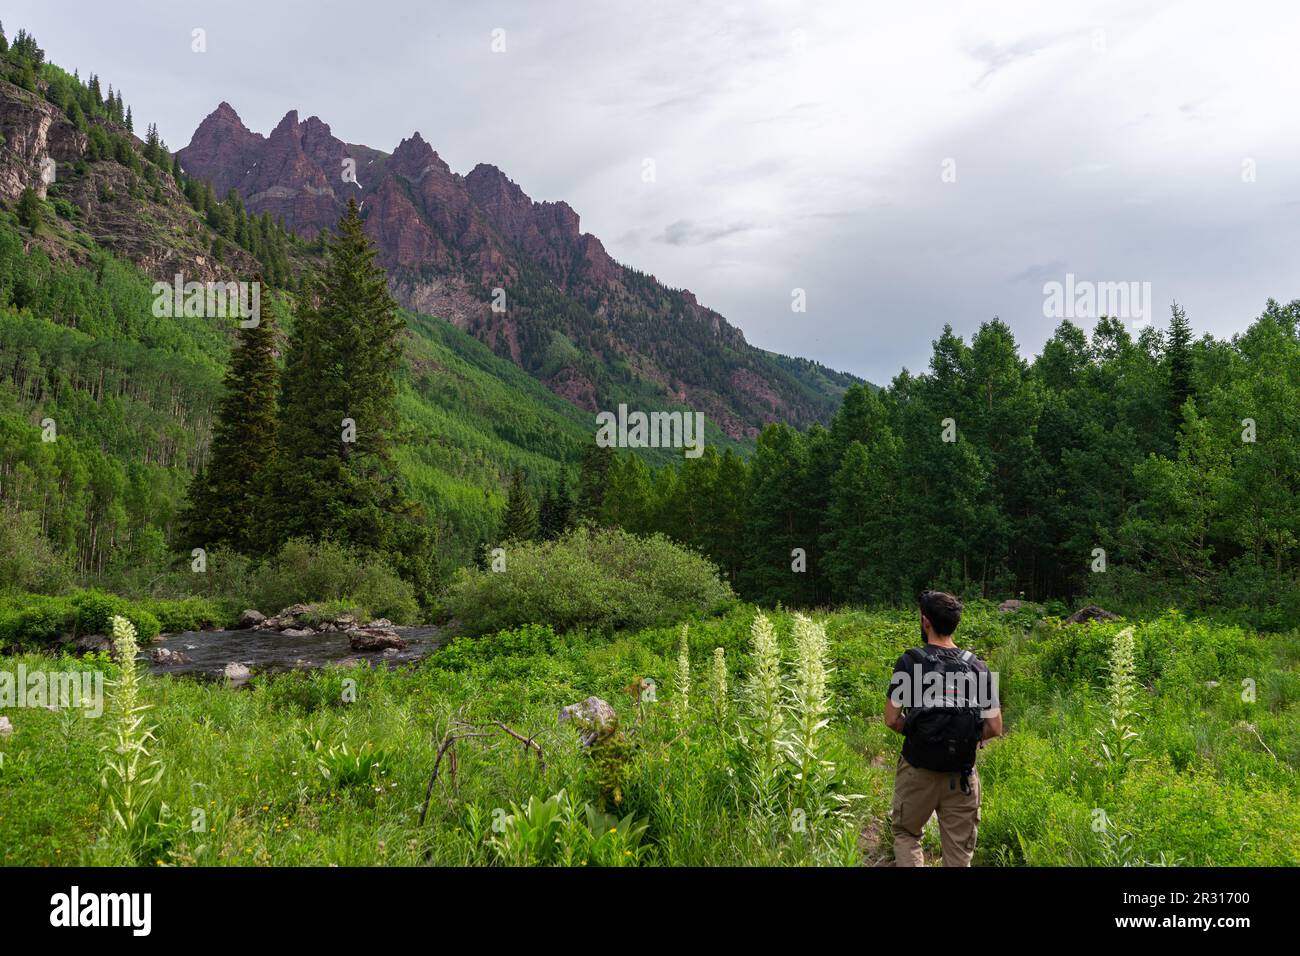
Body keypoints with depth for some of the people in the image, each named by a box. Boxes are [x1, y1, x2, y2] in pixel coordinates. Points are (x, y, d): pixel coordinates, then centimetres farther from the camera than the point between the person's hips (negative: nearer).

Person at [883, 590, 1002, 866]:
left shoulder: (910, 661, -10)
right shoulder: (978, 667, -2)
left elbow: (891, 720, -11)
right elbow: (995, 728, 0)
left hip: (918, 771, -2)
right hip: (962, 777, 2)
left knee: (906, 834, 19)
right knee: (959, 851, 13)